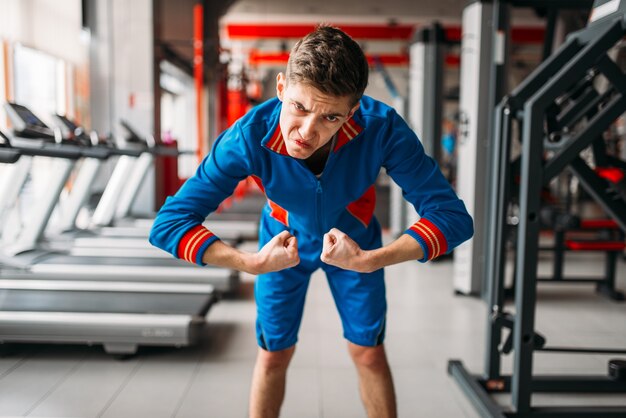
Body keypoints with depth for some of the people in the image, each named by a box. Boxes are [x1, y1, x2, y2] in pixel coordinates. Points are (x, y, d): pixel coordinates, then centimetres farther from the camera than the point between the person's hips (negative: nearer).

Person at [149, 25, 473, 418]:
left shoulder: (382, 128, -37)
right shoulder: (250, 136, -36)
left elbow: (453, 216, -33)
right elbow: (168, 223, -33)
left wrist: (368, 261, -42)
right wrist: (252, 263, -43)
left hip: (355, 244, 1)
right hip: (283, 243, 0)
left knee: (369, 354, 9)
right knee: (274, 355, 10)